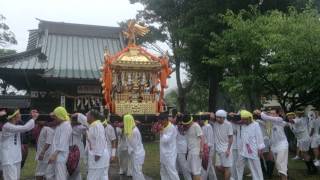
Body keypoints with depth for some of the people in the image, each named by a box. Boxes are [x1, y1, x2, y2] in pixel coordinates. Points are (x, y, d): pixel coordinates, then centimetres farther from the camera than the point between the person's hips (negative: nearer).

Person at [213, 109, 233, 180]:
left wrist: (228, 149, -13)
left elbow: (231, 138, -8)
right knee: (218, 166, 6)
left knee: (226, 167, 0)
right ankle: (228, 174, 33)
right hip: (217, 149, 4)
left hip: (225, 149, -4)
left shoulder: (228, 124, -11)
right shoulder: (214, 124, -4)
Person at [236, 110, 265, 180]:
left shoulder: (255, 125, -9)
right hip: (243, 150, 7)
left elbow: (259, 137, -10)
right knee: (239, 165, 14)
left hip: (253, 150, -7)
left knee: (255, 167, 0)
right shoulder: (243, 126, 10)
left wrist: (260, 149, -12)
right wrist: (240, 147, 15)